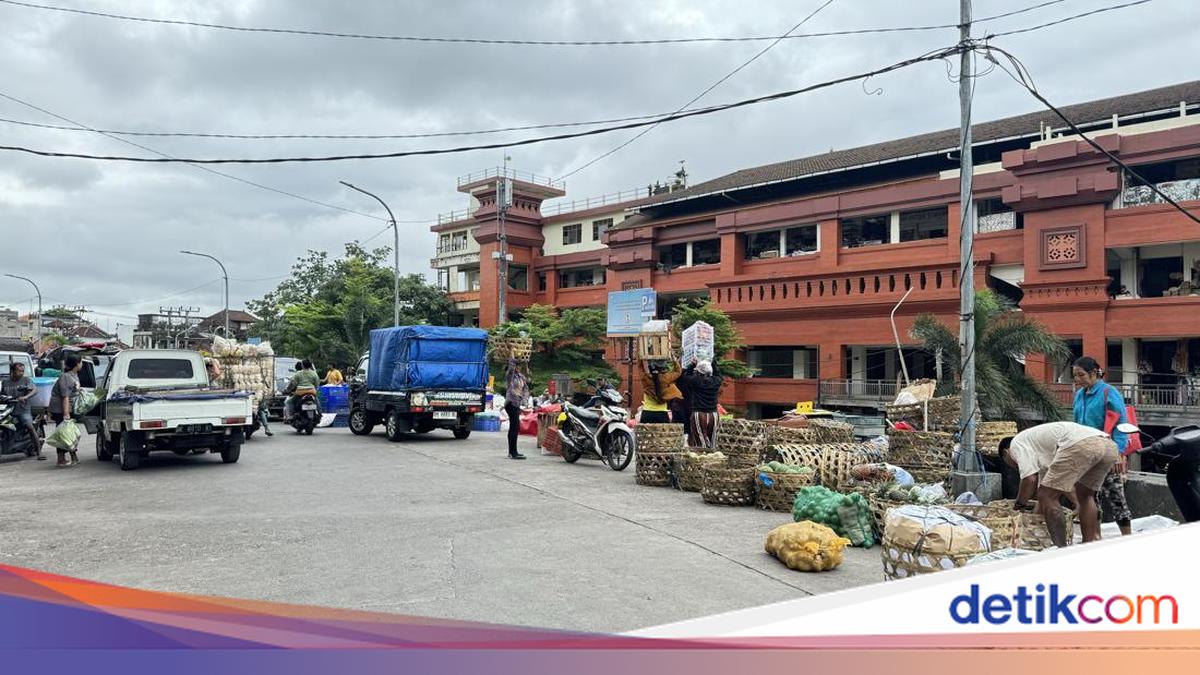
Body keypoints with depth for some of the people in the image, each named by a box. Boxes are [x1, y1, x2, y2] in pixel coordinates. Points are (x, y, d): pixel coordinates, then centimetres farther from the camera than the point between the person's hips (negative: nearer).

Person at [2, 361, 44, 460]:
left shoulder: (26, 379, 4)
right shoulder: (5, 382, 15)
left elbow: (35, 390, -10)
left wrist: (25, 397, -27)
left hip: (23, 409, -4)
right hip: (8, 410, 4)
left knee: (30, 427, -20)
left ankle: (39, 451, -19)